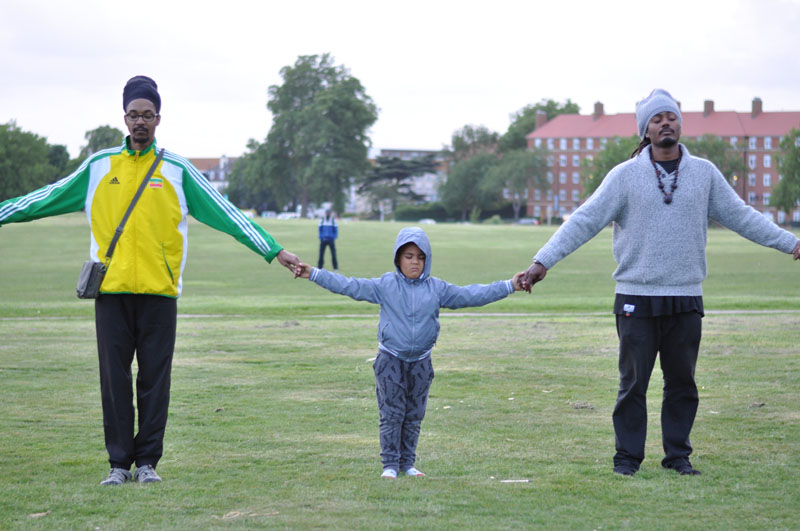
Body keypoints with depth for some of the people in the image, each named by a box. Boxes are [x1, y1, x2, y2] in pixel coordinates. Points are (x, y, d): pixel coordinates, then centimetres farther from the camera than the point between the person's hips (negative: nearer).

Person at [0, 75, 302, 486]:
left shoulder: (177, 171, 6)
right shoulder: (99, 166, 9)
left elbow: (226, 214, 5)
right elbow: (45, 200, 13)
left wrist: (275, 252, 1)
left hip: (159, 291, -1)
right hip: (111, 290, 1)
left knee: (155, 381, 1)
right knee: (114, 379, 1)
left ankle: (148, 461, 10)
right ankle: (119, 463, 8)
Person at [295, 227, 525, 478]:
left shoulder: (437, 288, 1)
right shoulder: (385, 285, -5)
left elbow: (472, 295, 1)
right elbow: (348, 286, -8)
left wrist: (509, 286, -4)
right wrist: (314, 274, -15)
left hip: (421, 362, 2)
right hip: (390, 361, -2)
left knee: (414, 416, 9)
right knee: (392, 415, -1)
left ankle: (408, 463, 19)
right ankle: (390, 464, 6)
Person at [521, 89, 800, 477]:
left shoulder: (704, 173, 7)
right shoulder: (625, 176, -1)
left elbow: (740, 216, 12)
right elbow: (584, 220, -4)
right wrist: (543, 260, -13)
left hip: (686, 301, 2)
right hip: (636, 300, -2)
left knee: (682, 382, 8)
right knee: (633, 383, 1)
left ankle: (677, 454, 19)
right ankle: (628, 456, 11)